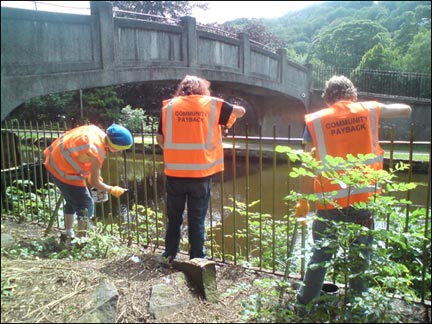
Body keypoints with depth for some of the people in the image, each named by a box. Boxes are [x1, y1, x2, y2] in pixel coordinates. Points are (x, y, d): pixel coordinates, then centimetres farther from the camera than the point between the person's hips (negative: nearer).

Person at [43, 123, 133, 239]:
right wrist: (112, 190, -1)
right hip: (64, 172, -9)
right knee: (86, 205, 4)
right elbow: (94, 182, -16)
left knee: (72, 201, 24)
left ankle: (69, 234, 37)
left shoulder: (95, 130, -7)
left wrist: (93, 174, 12)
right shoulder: (97, 153, -29)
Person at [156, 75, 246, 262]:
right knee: (197, 220, 9)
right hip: (200, 173, -1)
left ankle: (169, 256, 27)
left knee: (174, 217, 16)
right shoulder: (212, 104, 2)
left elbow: (160, 139, 6)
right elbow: (240, 111, 13)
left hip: (174, 172, 2)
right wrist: (226, 119, 31)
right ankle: (197, 260, 17)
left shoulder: (169, 106, 4)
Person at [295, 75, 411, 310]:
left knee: (320, 254, 15)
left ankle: (304, 302, 27)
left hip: (329, 202, 0)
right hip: (363, 199, 1)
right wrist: (380, 109, 32)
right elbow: (406, 110, 15)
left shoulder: (315, 121, -4)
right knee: (361, 256, 17)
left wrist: (303, 199, 2)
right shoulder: (369, 110, 0)